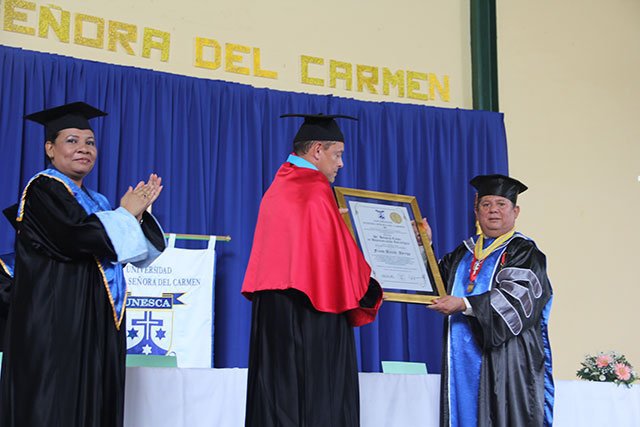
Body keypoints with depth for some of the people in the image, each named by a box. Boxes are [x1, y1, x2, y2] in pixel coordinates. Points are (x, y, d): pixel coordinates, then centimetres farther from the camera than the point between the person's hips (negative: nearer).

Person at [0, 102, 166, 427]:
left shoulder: (95, 201, 20)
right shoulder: (43, 189, -4)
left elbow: (119, 252, 14)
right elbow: (73, 237, -20)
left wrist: (138, 213, -1)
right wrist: (125, 214, -7)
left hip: (96, 324, 8)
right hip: (55, 320, -8)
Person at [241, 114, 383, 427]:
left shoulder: (277, 188, 15)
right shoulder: (316, 191, -11)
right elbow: (338, 253, -13)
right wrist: (370, 290, 0)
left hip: (271, 307, 8)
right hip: (312, 318, -8)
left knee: (278, 399, 8)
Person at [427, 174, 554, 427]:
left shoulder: (525, 252, 0)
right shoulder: (464, 252, 19)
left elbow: (515, 297, -13)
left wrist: (465, 304, -22)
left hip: (504, 359, -5)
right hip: (463, 359, 5)